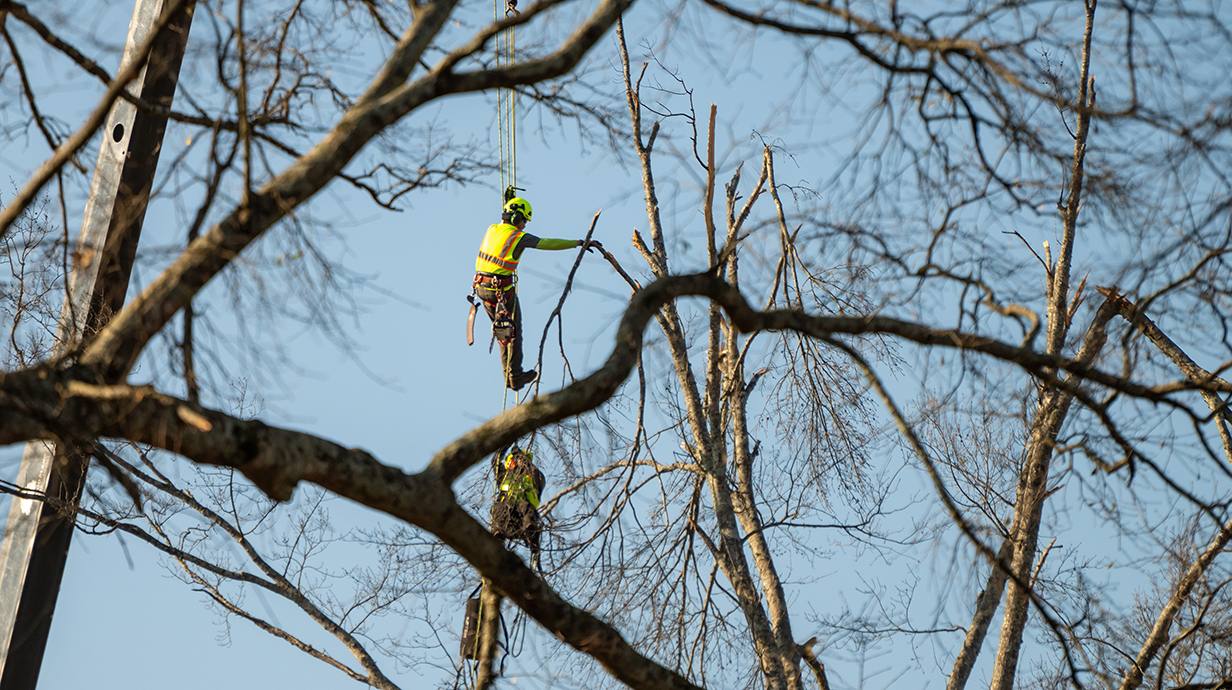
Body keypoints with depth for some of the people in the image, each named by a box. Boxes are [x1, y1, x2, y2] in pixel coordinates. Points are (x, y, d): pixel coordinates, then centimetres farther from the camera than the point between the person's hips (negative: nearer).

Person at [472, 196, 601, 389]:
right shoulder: (519, 237, -12)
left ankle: (509, 375, 21)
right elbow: (550, 243, -11)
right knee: (514, 332, 8)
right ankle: (515, 377, 11)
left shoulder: (492, 230, 8)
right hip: (503, 291, -7)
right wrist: (580, 243, -6)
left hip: (482, 287, 7)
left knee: (503, 331, 18)